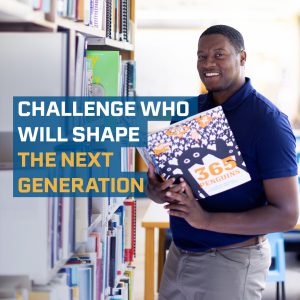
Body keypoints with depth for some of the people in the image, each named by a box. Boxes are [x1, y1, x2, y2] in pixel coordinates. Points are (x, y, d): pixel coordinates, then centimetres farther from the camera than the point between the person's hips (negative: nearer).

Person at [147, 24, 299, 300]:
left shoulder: (268, 121, -13)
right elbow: (157, 186, 10)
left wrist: (207, 219, -26)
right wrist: (158, 191, -15)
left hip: (231, 263, -5)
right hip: (179, 255, 6)